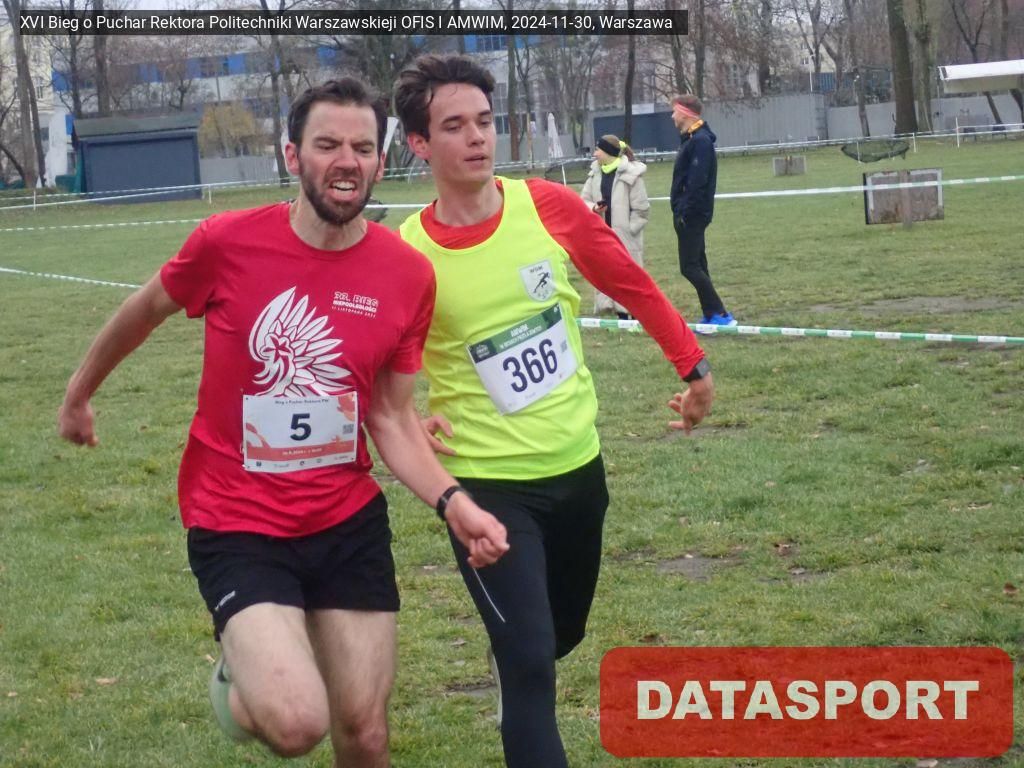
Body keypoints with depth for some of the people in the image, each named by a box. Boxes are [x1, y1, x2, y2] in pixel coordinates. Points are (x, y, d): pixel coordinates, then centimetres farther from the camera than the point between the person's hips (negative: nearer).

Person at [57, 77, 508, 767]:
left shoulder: (409, 275, -7)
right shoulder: (228, 242, -14)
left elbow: (391, 417, 3)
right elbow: (144, 312, 7)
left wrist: (452, 500, -14)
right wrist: (80, 395, 22)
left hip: (351, 523, 3)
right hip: (238, 527, -3)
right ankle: (240, 683, 15)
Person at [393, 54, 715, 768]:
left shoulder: (551, 205, -8)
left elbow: (632, 285, 6)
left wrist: (693, 364, 9)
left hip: (579, 465, 4)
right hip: (486, 484, -4)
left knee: (563, 633, 24)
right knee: (530, 663, -11)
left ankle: (517, 691, 59)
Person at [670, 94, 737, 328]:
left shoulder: (700, 141, -16)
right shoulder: (692, 139, 15)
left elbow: (697, 182, -23)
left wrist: (685, 212, -23)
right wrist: (681, 211, 13)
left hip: (692, 215, -10)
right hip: (687, 215, 10)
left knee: (689, 267, -10)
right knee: (697, 266, 12)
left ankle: (721, 314, -10)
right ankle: (710, 316, 16)